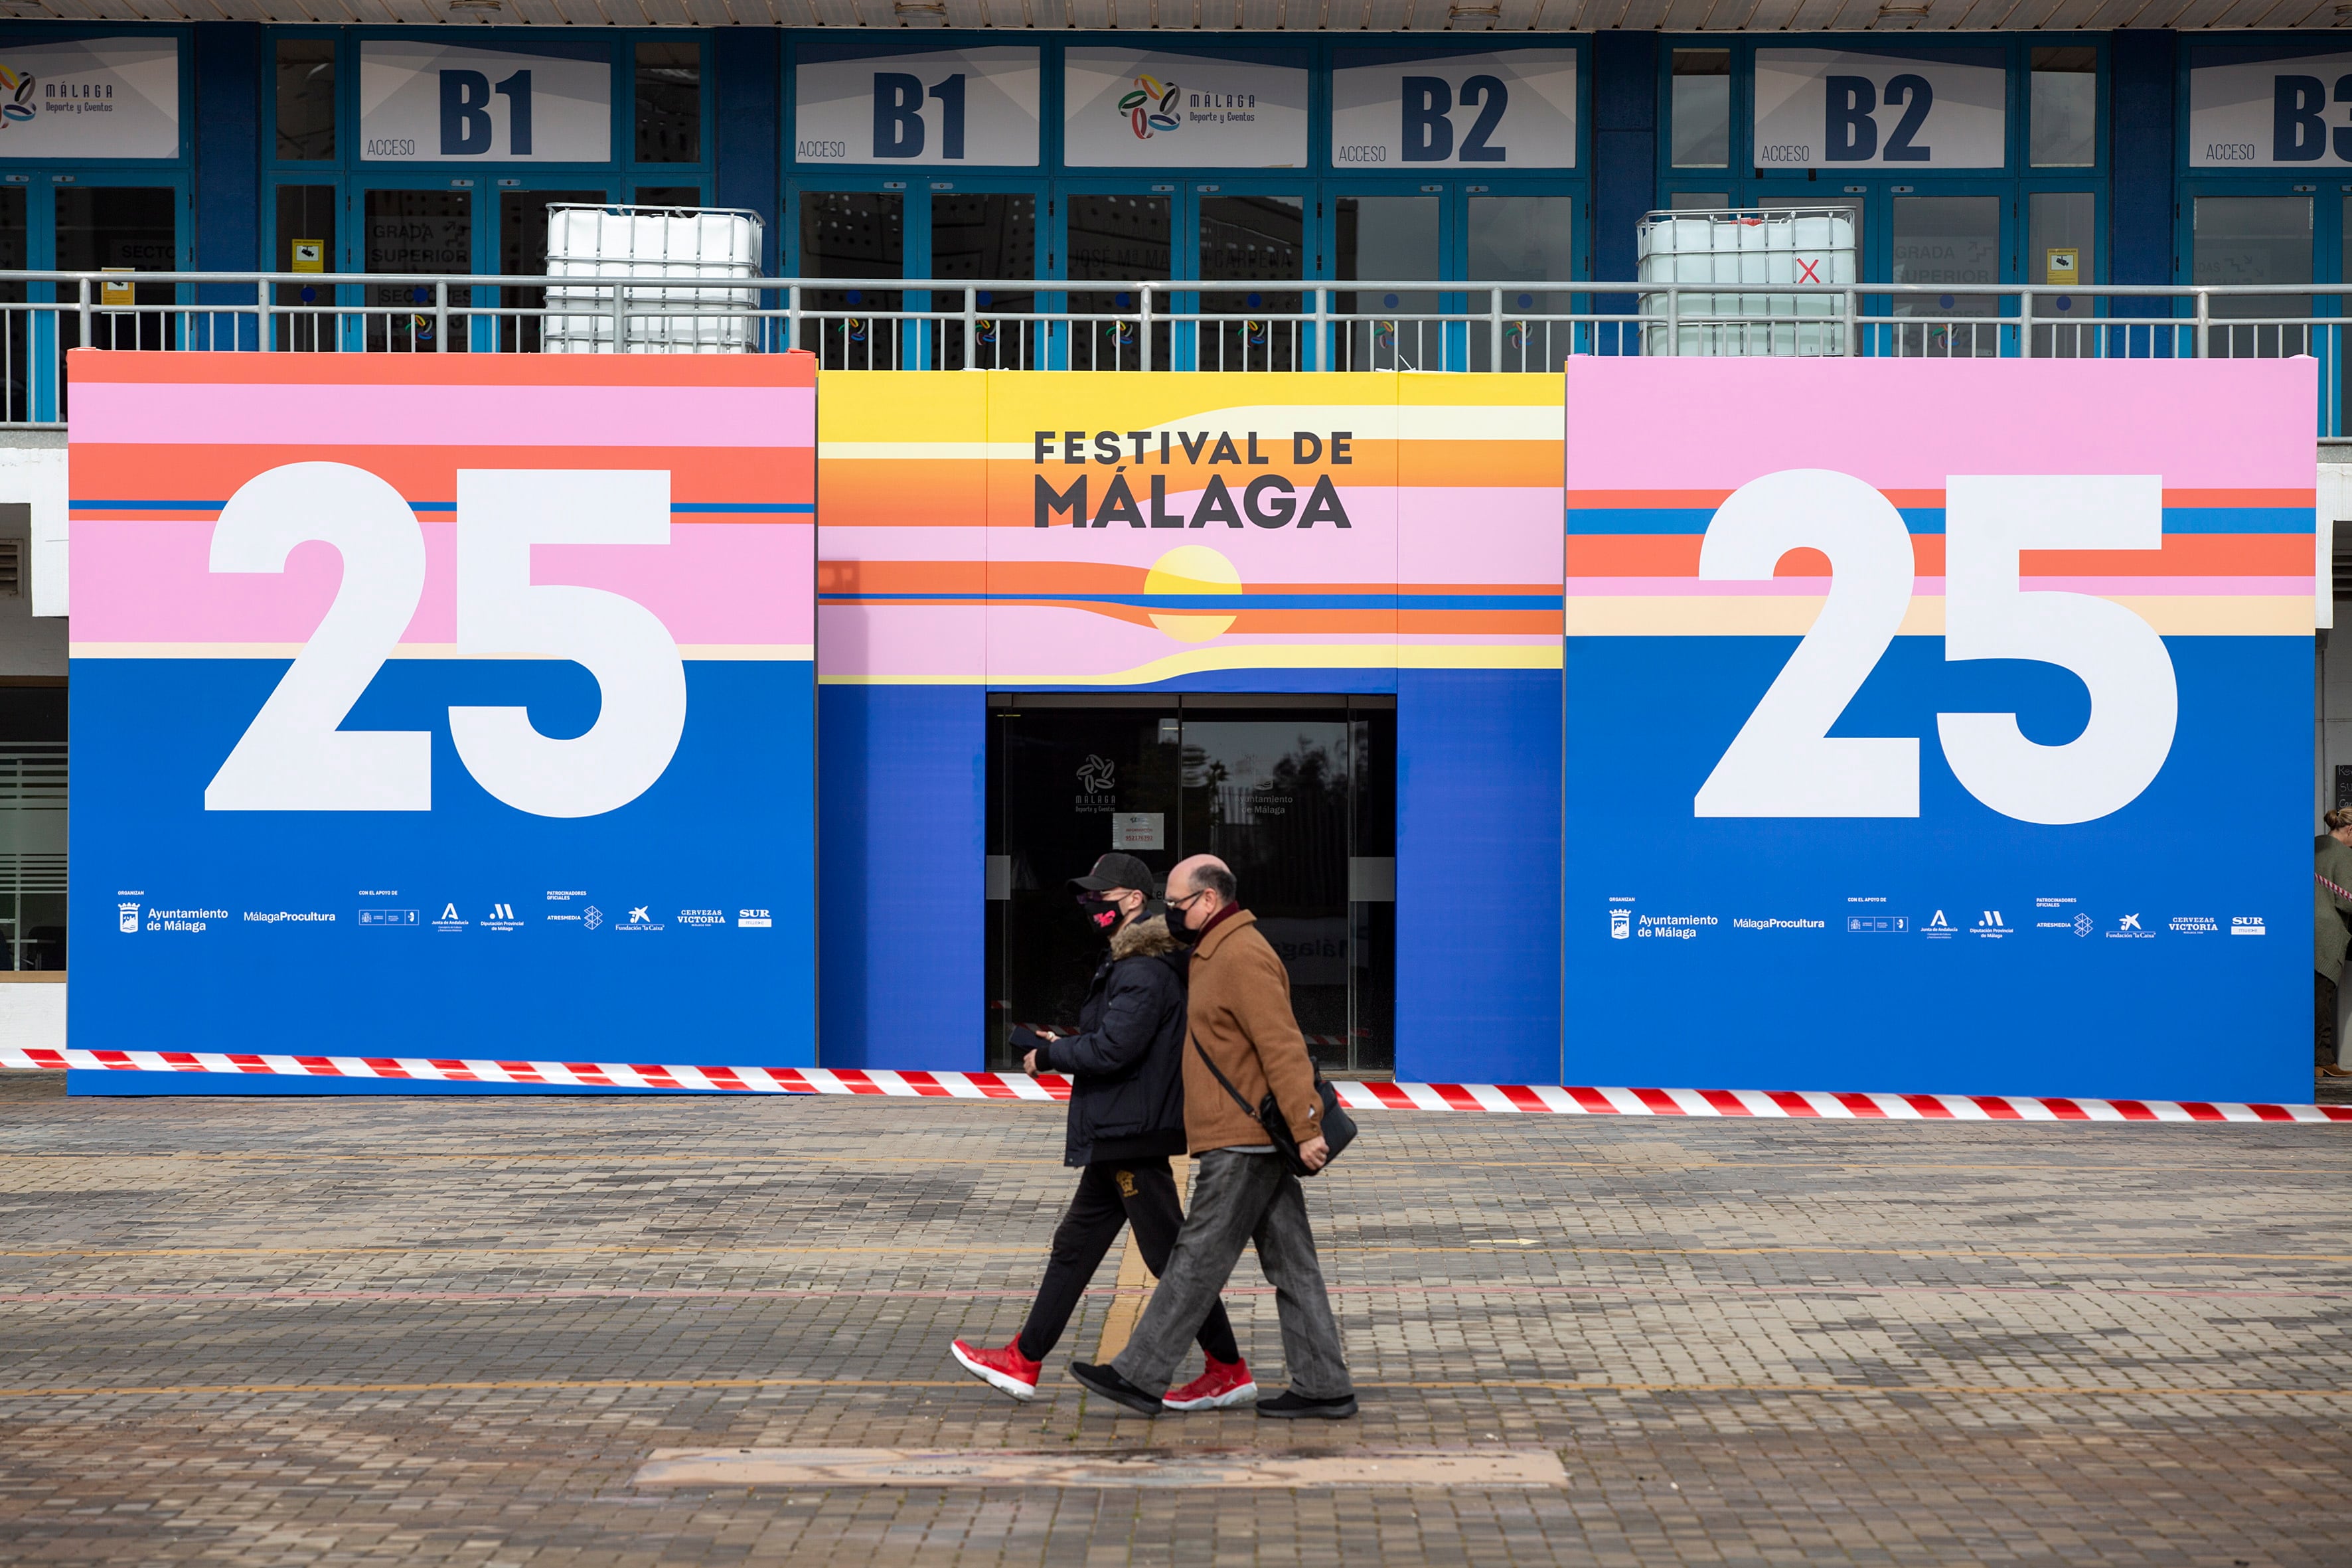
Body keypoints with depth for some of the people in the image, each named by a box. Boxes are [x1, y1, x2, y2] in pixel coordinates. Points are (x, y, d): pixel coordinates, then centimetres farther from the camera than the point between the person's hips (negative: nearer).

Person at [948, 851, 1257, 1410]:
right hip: (1118, 1137, 11)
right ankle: (1022, 1363, 21)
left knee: (1169, 1253, -4)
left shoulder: (1143, 973, -19)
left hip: (1133, 1136, -11)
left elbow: (1112, 1049, -26)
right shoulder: (1130, 964, 15)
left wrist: (1049, 1057, -11)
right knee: (1075, 1245, 14)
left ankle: (1230, 1372, 4)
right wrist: (1065, 1045, 10)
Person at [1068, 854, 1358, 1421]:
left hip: (1242, 1143, -10)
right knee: (1290, 1264, 9)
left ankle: (1140, 1377, 3)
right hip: (1257, 1140, 10)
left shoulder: (1243, 956, -16)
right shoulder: (1217, 953, 18)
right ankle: (1323, 1388, 11)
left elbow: (1283, 1046, -22)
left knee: (1197, 1259, -3)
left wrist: (1304, 1128, -26)